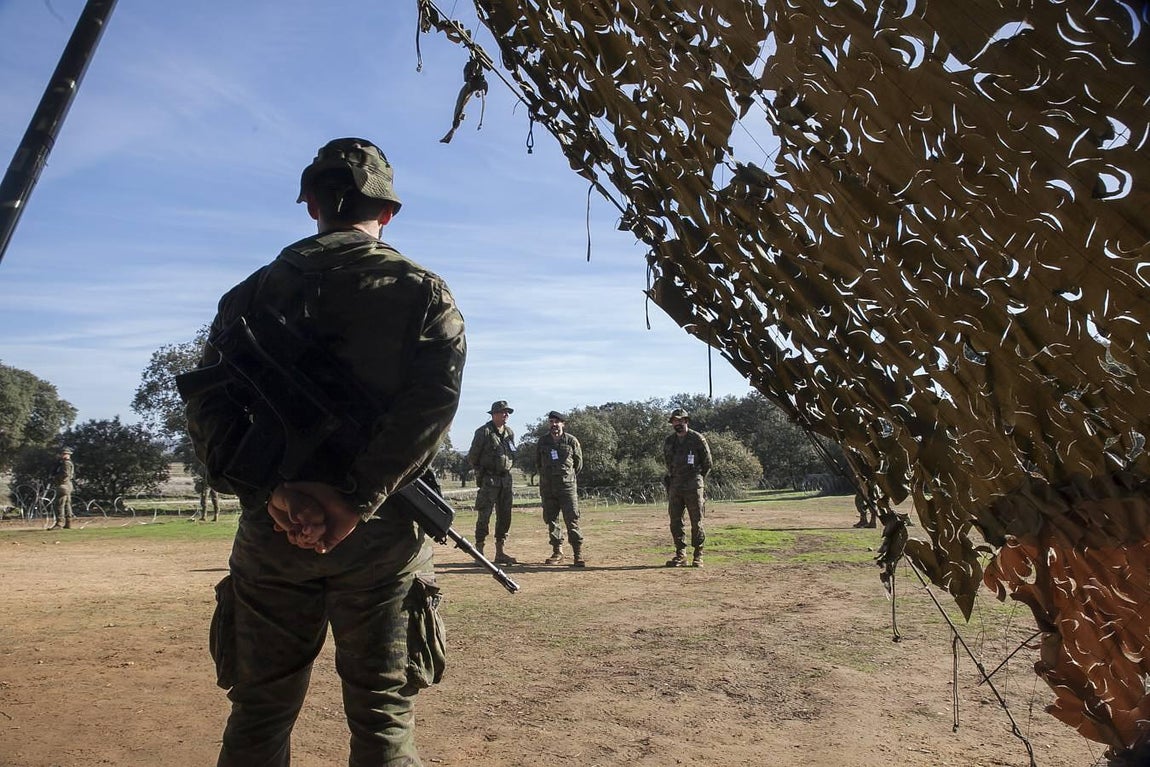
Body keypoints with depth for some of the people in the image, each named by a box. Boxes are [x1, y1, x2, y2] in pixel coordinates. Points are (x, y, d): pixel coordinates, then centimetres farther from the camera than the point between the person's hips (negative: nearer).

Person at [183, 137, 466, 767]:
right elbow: (433, 400, -14)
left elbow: (208, 407, -2)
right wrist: (356, 502, -17)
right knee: (382, 715, 8)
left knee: (260, 712, 15)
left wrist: (271, 491, -12)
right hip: (381, 534, -2)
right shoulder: (423, 293, 2)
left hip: (272, 530, 3)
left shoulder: (255, 292, 9)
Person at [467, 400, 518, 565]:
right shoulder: (484, 432, -9)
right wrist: (482, 472, 6)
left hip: (506, 479, 7)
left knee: (505, 516, 8)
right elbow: (472, 457, -3)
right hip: (489, 480, -7)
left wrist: (505, 469, 14)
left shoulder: (510, 432, 11)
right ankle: (479, 552, -2)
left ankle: (501, 552, 16)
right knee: (484, 516, -7)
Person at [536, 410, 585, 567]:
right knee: (551, 520, 6)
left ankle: (578, 555, -6)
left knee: (572, 520, -7)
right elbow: (538, 462, 19)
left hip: (567, 485, -3)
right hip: (547, 487, 3)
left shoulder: (572, 441, 0)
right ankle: (557, 552, 16)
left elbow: (578, 463, 10)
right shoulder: (542, 441, 6)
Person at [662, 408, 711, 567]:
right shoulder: (668, 441, 10)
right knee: (675, 521, 3)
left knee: (697, 522, -1)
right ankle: (680, 554, 11)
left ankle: (698, 556, 6)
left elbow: (707, 463, 4)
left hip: (693, 486, -4)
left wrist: (697, 479, 7)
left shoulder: (697, 439, -4)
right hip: (675, 486, 5)